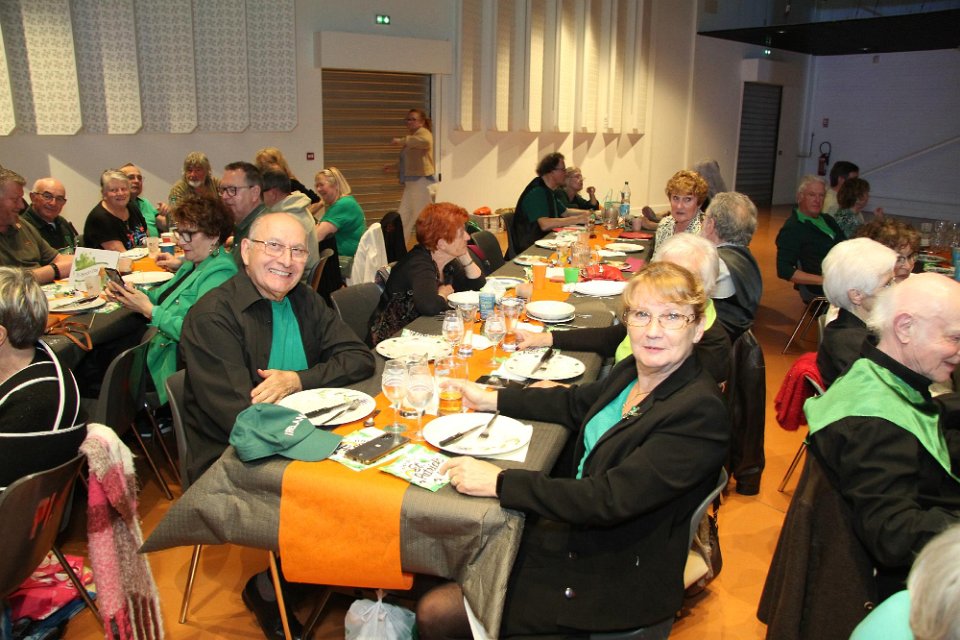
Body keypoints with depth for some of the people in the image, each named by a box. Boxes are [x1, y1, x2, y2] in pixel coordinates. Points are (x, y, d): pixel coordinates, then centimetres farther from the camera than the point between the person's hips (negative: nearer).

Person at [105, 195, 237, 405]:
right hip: (160, 350, 9)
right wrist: (132, 293, -2)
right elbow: (164, 295, 17)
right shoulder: (193, 265, 12)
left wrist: (149, 311, -22)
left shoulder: (220, 275, -22)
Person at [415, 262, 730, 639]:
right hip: (573, 528, 8)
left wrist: (499, 482, -28)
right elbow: (577, 402, 18)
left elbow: (610, 500, -30)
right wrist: (490, 399, 15)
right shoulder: (634, 371, 0)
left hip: (613, 576, -8)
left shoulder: (701, 413, -26)